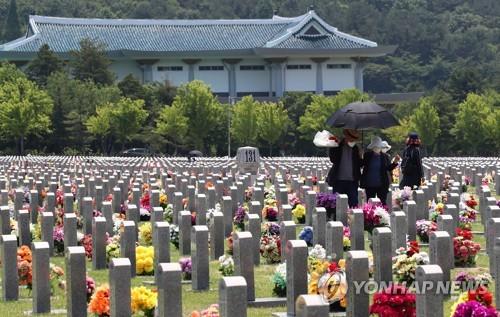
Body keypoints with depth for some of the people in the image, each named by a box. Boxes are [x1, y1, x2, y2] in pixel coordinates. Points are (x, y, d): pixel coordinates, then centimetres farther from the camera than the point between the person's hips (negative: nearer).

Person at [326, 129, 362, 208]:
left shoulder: (356, 149, 10)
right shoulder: (336, 147, 0)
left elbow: (359, 165, 11)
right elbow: (333, 159, -13)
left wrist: (360, 157, -9)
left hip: (352, 181, 2)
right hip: (339, 181, -2)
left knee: (354, 203, 0)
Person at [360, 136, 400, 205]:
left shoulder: (385, 156, 1)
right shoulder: (367, 155, 2)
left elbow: (389, 168, 3)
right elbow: (361, 164, 5)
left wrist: (395, 162, -12)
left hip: (382, 185, -1)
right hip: (370, 185, 1)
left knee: (382, 203, 0)